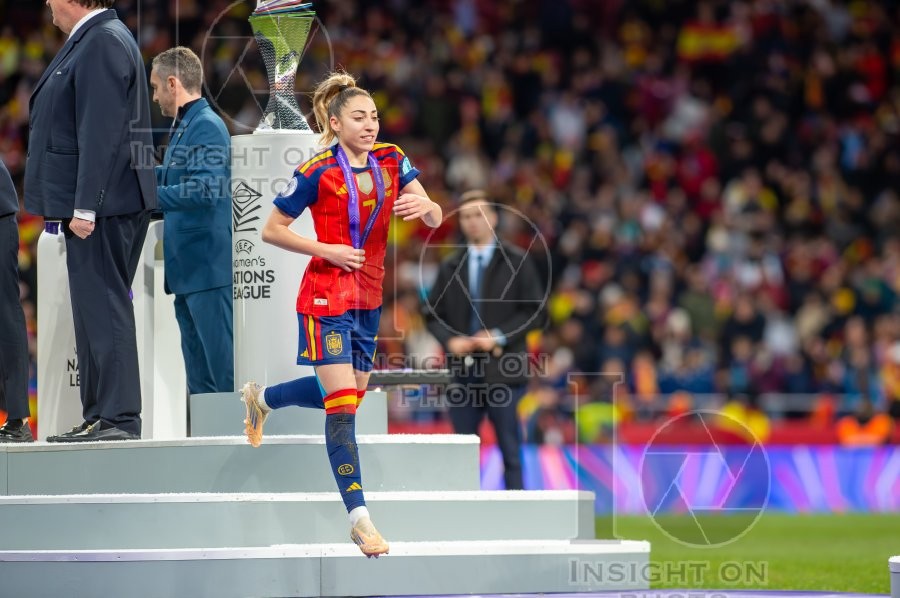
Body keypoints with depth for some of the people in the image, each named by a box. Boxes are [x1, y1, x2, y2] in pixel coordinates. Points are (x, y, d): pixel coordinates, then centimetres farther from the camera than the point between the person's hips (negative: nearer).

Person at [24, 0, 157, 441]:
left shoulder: (103, 42, -14)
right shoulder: (88, 40, 18)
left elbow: (101, 132, -21)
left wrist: (85, 207, -23)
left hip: (102, 203, -11)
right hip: (91, 204, 11)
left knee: (102, 305, -10)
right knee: (97, 307, 12)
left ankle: (118, 417, -10)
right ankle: (101, 417, 15)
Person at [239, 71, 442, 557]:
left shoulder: (391, 161, 1)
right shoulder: (318, 172, -13)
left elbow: (434, 219, -5)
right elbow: (271, 230, -6)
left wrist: (423, 206, -28)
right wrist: (326, 250, -16)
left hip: (369, 298, 7)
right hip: (327, 297, -7)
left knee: (350, 394, 19)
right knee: (342, 404, -13)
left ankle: (262, 398, 46)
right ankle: (359, 518, -15)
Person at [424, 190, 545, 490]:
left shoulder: (516, 262, 2)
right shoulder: (450, 267, 13)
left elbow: (535, 312, -2)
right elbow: (432, 313, 14)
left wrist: (499, 337, -14)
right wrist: (450, 340, -6)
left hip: (502, 372, -4)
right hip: (463, 372, 4)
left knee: (510, 451, -2)